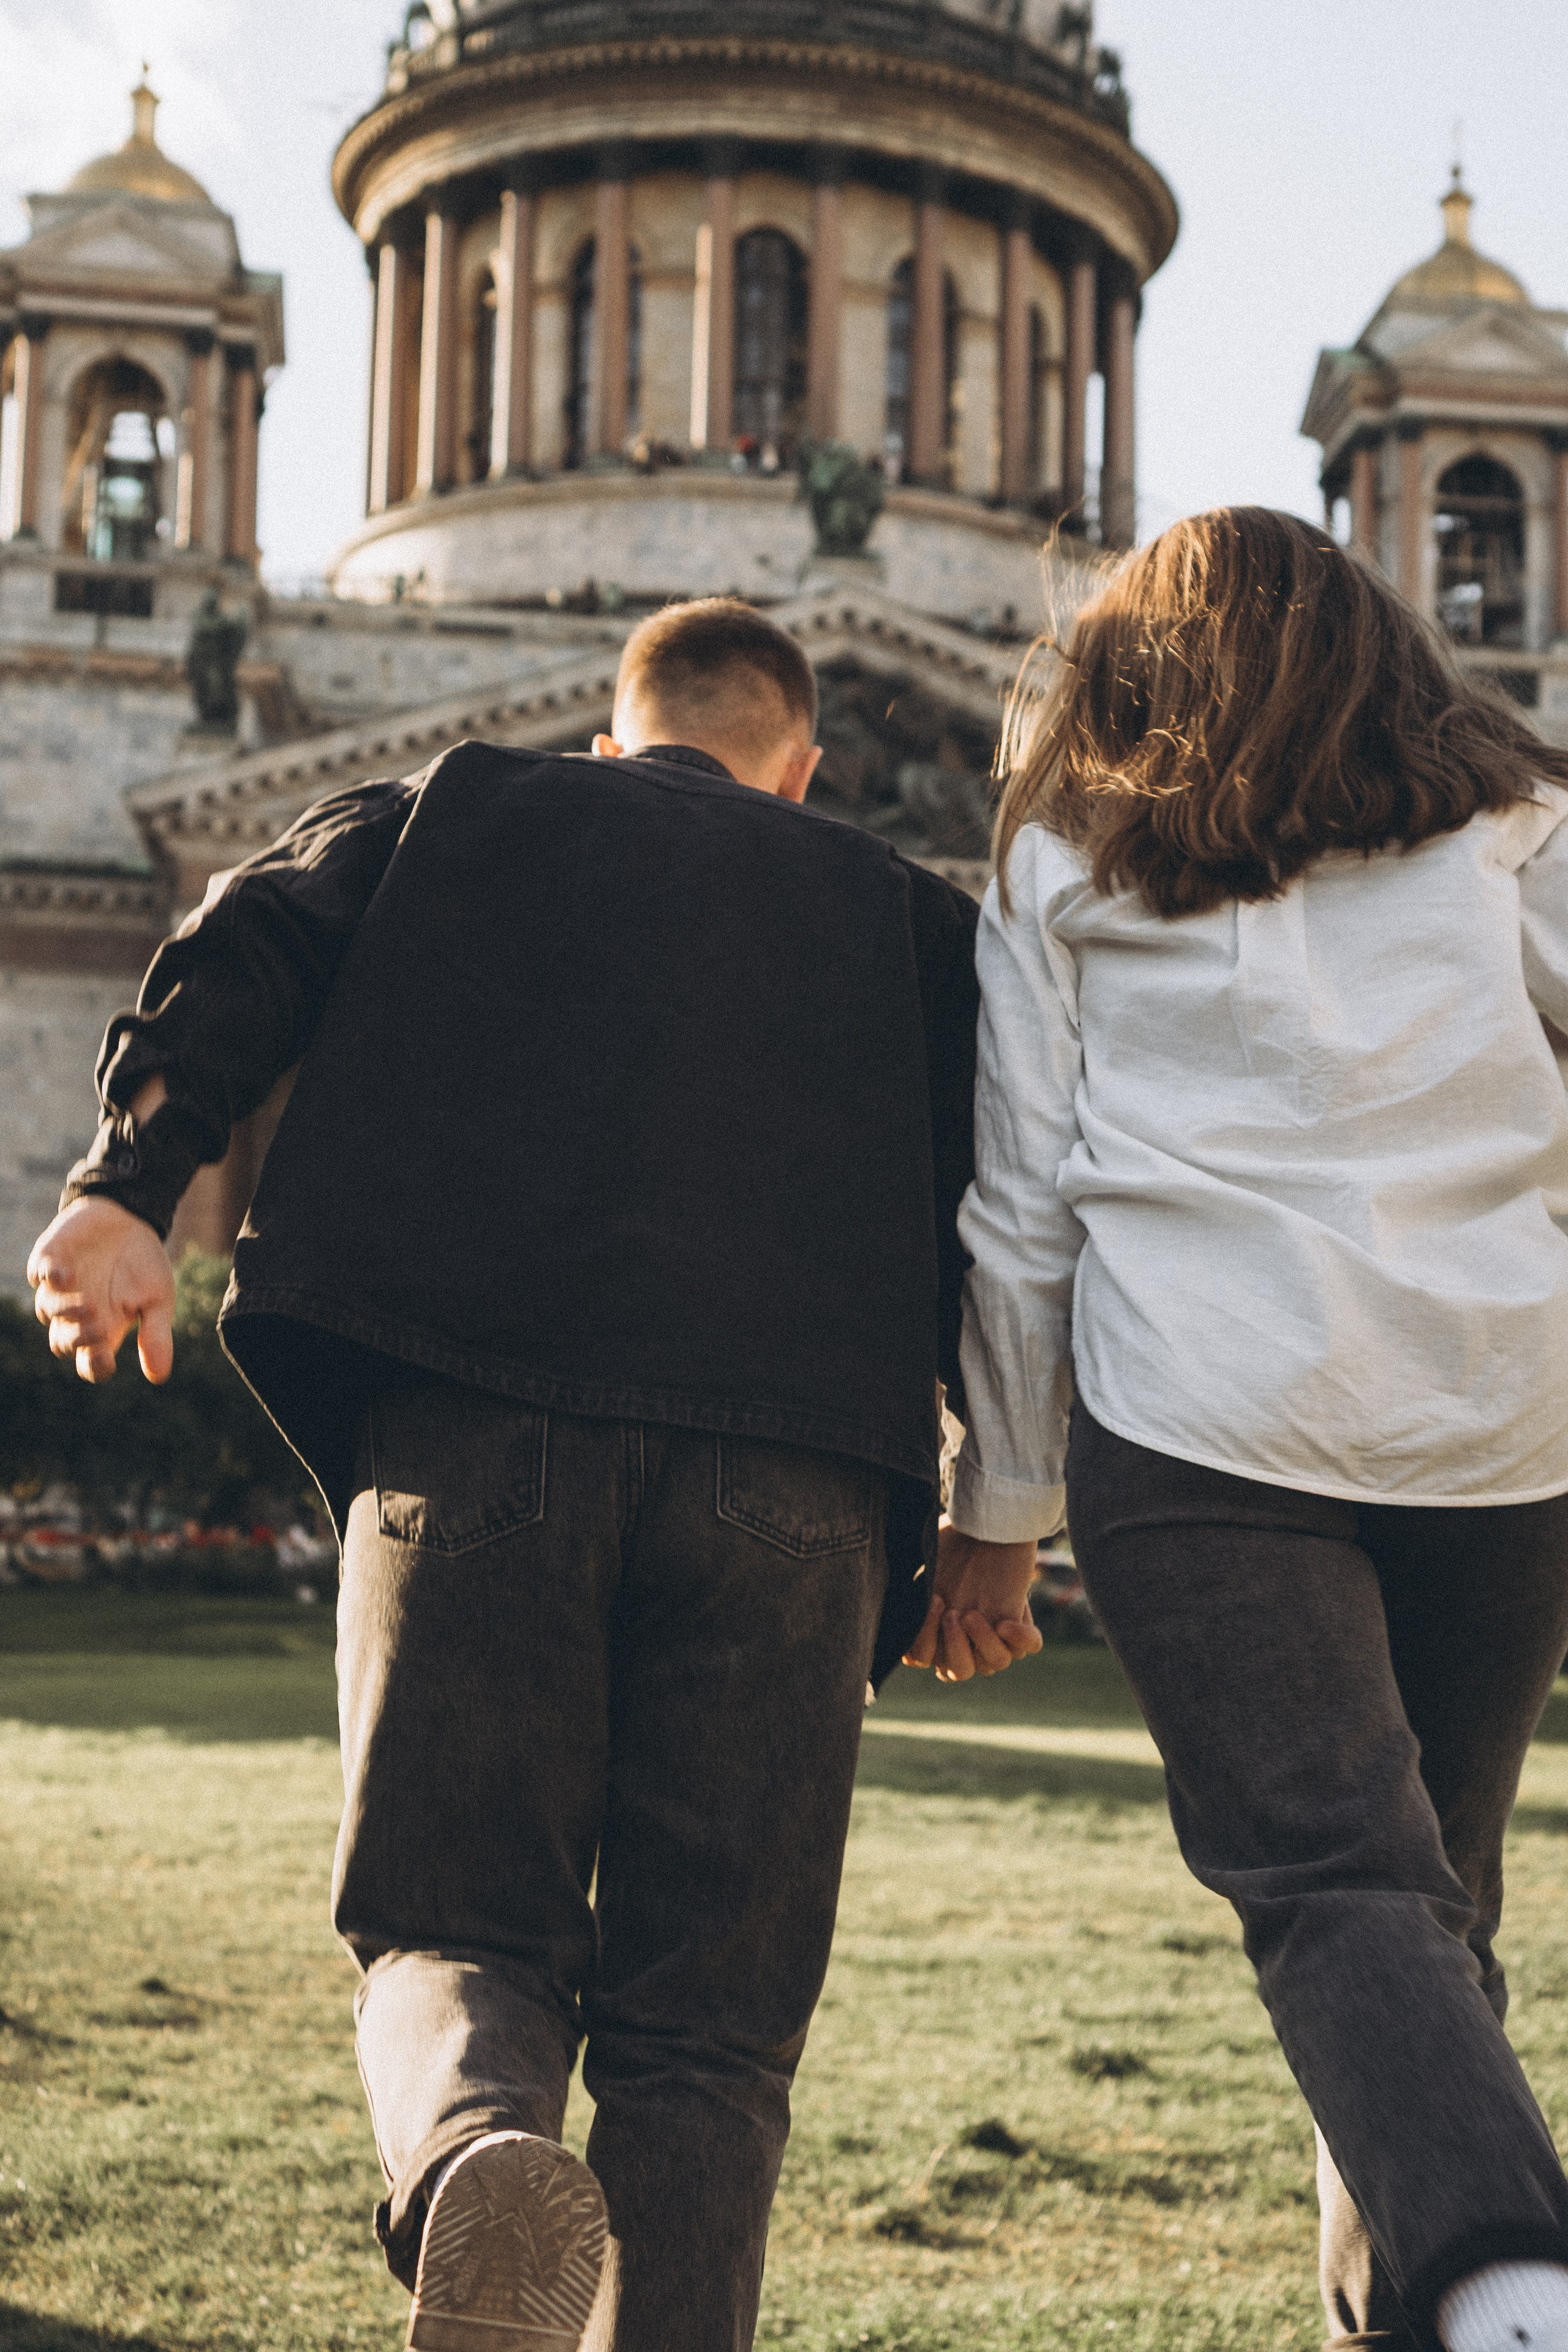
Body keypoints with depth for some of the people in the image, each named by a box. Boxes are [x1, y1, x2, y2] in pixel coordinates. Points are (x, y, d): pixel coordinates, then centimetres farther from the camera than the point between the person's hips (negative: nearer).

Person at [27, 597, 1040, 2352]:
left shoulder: (463, 808, 25)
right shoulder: (907, 918, 26)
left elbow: (248, 941, 7)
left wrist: (130, 1185, -2)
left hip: (477, 1419, 0)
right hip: (794, 1466, 1)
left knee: (456, 1923, 8)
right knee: (701, 2021, 8)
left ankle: (476, 2148, -24)